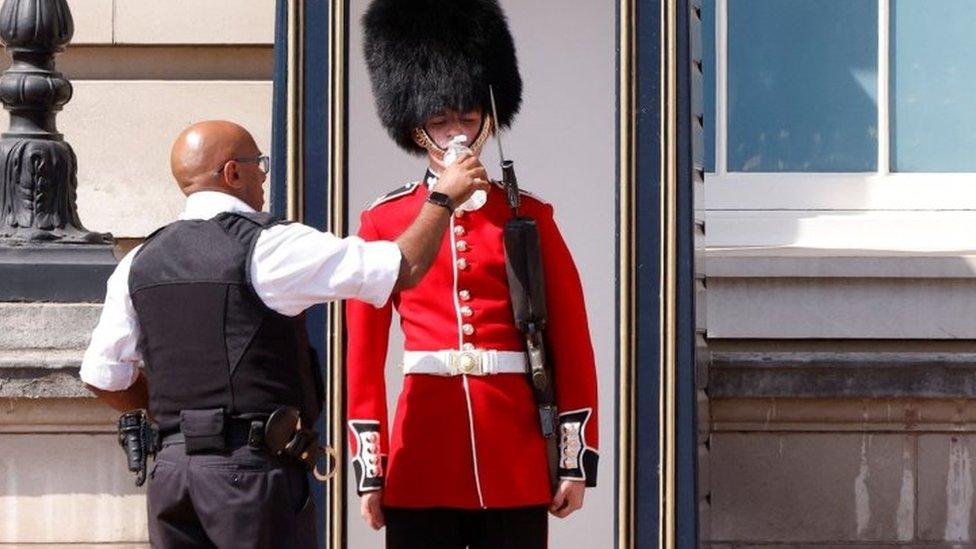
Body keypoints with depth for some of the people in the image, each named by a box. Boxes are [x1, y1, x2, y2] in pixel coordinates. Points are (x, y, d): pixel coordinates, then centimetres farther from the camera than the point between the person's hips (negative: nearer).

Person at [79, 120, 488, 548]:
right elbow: (405, 267, -7)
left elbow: (103, 379, 13)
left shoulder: (139, 264, 9)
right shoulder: (267, 248, -9)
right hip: (254, 467, -6)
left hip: (171, 469, 6)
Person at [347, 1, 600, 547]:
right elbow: (364, 359, 5)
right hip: (421, 466, 0)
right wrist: (369, 469, 1)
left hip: (517, 460, 0)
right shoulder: (384, 222, 5)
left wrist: (577, 459, 1)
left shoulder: (528, 217, 6)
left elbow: (573, 346, 6)